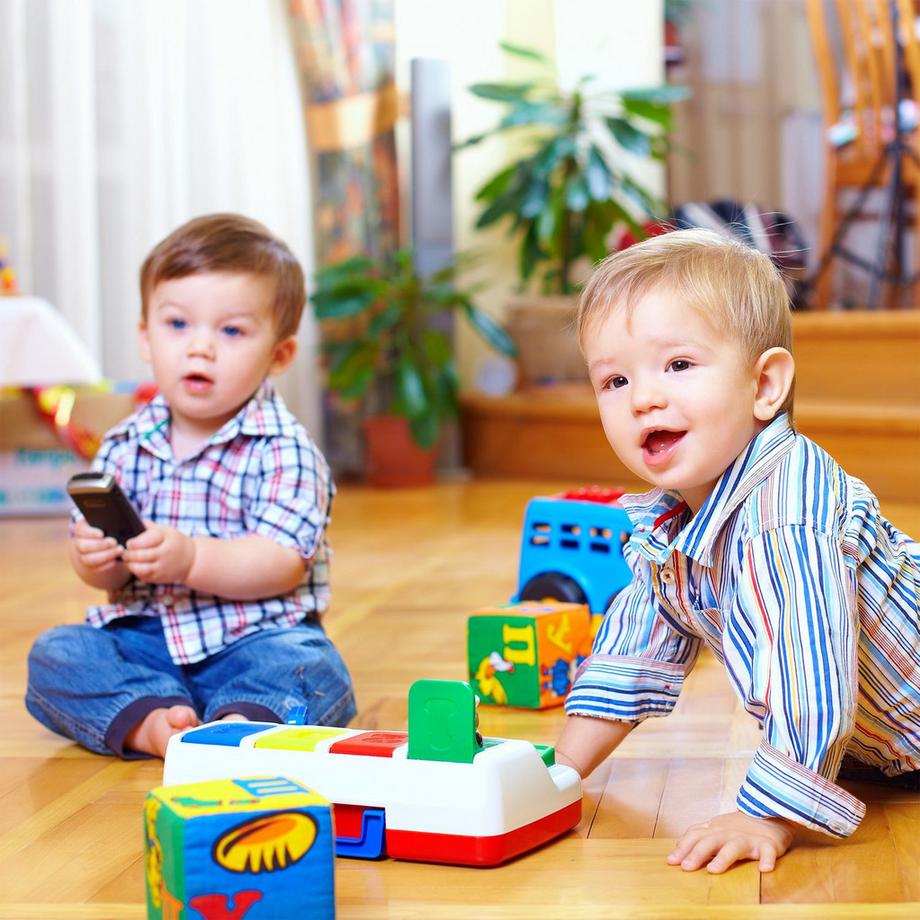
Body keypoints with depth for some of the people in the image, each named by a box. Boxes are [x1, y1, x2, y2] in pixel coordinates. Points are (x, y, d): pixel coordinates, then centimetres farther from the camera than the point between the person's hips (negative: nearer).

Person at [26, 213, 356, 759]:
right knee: (55, 653, -17)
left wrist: (190, 559, -31)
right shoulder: (126, 447, 5)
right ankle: (147, 722, -35)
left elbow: (282, 562, -18)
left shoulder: (282, 449, -8)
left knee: (310, 668, -31)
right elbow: (108, 576, 6)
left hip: (255, 637, -4)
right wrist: (96, 561, -18)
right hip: (147, 638, 4)